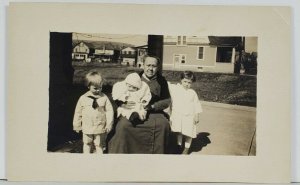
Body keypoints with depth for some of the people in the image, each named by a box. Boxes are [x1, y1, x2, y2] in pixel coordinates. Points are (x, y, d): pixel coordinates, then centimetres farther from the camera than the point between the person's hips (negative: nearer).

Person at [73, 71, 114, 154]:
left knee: (98, 145, 10)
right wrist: (77, 125, 6)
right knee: (87, 144, 15)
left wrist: (109, 124, -6)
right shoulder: (83, 98, -5)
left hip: (99, 127, -1)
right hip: (87, 127, 1)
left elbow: (109, 111, -3)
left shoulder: (104, 98, -7)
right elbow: (78, 112, 3)